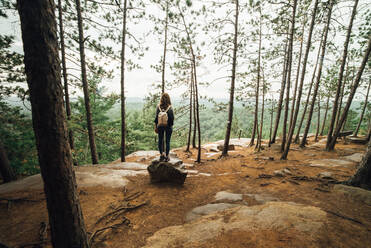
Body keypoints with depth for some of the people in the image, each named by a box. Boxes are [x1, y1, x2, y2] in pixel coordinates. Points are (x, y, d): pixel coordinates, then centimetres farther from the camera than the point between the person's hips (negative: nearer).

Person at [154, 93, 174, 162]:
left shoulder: (158, 107, -9)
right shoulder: (170, 108, -14)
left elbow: (156, 118, -4)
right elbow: (172, 118, -11)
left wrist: (155, 126, 4)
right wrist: (171, 125, 6)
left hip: (160, 126, 2)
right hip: (168, 126, -2)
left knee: (160, 140, 17)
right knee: (167, 141, 9)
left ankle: (161, 155, 24)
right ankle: (167, 156, 16)